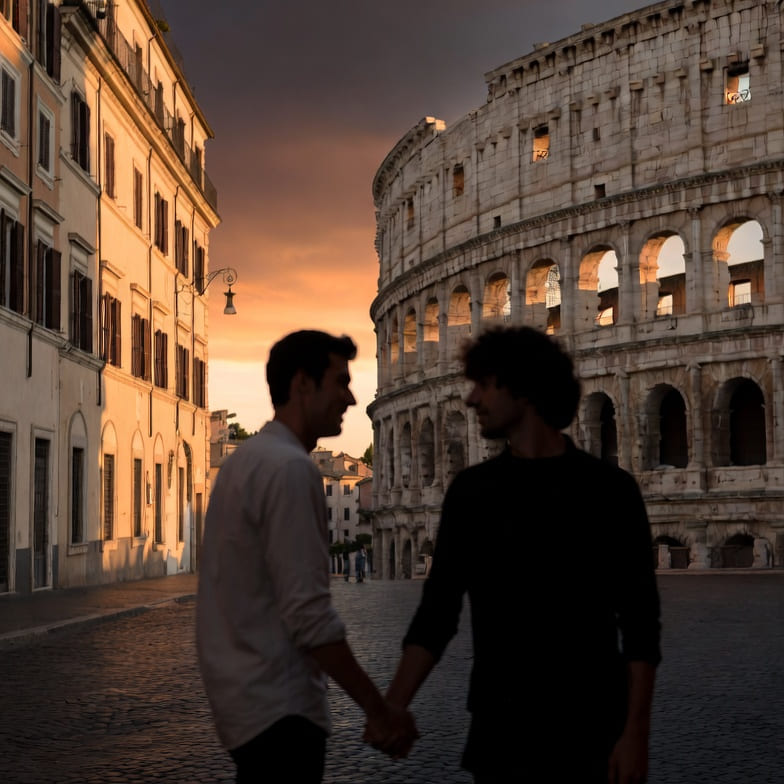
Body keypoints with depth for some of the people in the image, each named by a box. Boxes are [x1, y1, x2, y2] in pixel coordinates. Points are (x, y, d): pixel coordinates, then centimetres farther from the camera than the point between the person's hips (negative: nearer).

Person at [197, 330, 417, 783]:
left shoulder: (248, 459, 13)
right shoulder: (291, 468, -18)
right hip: (277, 709, -10)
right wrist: (379, 711, -19)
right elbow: (309, 614, -23)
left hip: (243, 695, 10)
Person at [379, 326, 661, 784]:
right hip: (498, 738, 3)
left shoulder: (607, 489, -3)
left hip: (589, 738, -2)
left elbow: (639, 623, -4)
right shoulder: (471, 491, 5)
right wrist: (394, 704, -5)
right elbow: (438, 610, 6)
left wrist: (636, 732, -11)